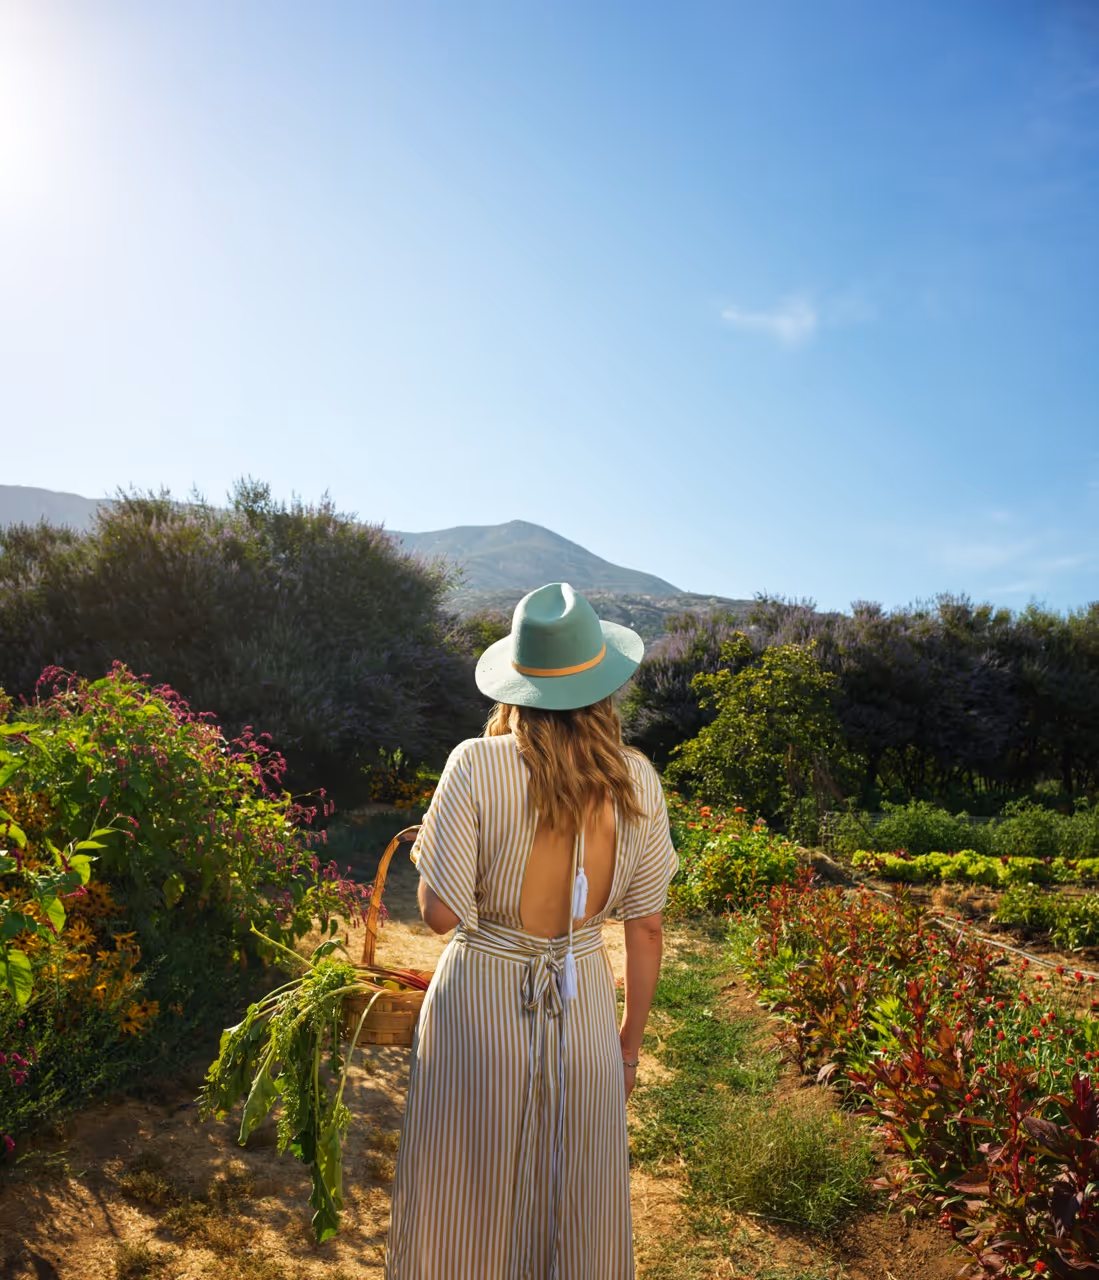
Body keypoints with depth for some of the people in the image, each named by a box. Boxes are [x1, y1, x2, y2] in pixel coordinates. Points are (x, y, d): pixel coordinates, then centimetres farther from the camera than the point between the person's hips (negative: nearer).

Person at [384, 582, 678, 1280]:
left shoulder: (477, 765, -17)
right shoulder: (635, 780, -8)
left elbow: (442, 912, -15)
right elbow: (647, 928, -1)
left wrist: (431, 846, 5)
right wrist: (630, 1040, 12)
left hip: (481, 1000, -2)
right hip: (583, 1010, 2)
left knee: (470, 1213, 19)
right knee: (580, 1215, 22)